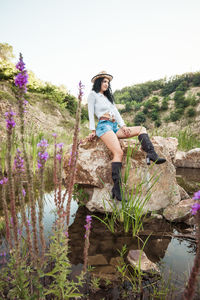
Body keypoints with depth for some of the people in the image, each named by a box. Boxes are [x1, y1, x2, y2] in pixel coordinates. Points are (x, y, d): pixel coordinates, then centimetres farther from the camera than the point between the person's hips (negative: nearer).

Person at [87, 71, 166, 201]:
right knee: (119, 152, -29)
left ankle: (152, 155, -25)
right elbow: (91, 113, 2)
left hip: (115, 127, 8)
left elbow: (116, 112, 19)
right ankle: (116, 186, -32)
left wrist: (123, 126, 4)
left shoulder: (108, 96, 30)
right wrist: (93, 130, -8)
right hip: (104, 126, -8)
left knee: (141, 129, -4)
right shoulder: (93, 95, 10)